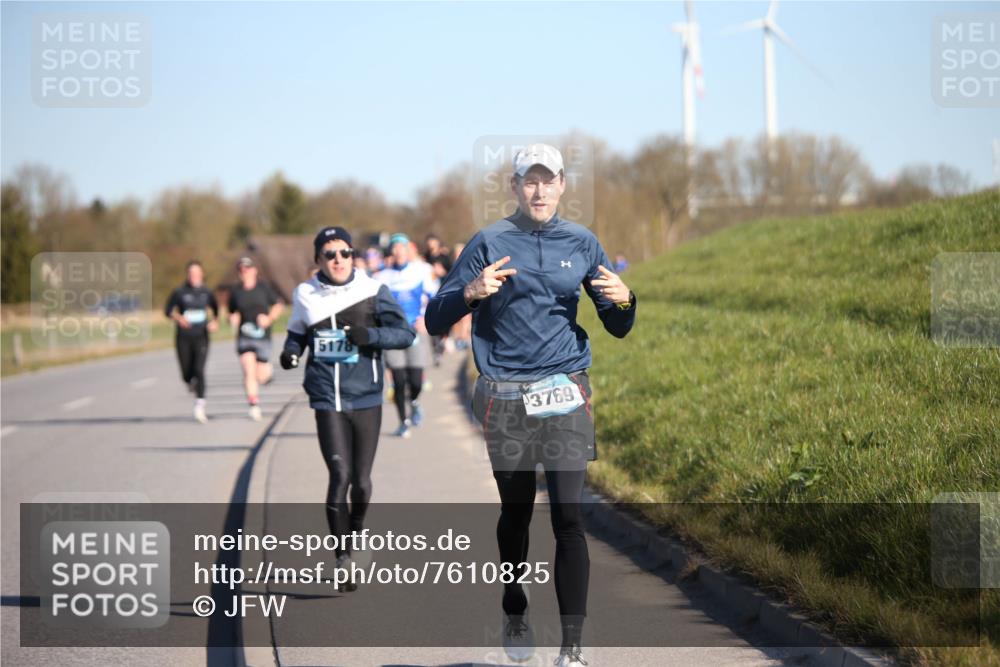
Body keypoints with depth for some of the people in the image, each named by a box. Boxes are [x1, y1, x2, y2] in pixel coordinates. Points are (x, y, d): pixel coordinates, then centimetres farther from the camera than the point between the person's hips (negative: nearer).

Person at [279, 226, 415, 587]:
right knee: (340, 476, -12)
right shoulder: (306, 296, 3)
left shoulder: (372, 292, -1)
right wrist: (291, 352, -3)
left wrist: (370, 335, -18)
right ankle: (343, 557, -2)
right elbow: (297, 333, 19)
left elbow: (406, 333, -3)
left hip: (366, 398, 0)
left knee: (362, 482, 6)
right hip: (327, 399, 0)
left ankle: (355, 529, 37)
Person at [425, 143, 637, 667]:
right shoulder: (490, 242, 2)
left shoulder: (582, 243, 9)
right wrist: (472, 293, -19)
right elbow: (435, 320, 0)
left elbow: (618, 329, 14)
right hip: (504, 399, 0)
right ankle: (514, 614, 35)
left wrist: (623, 300, -8)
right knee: (515, 511, 11)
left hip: (566, 395, 1)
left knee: (568, 517, -9)